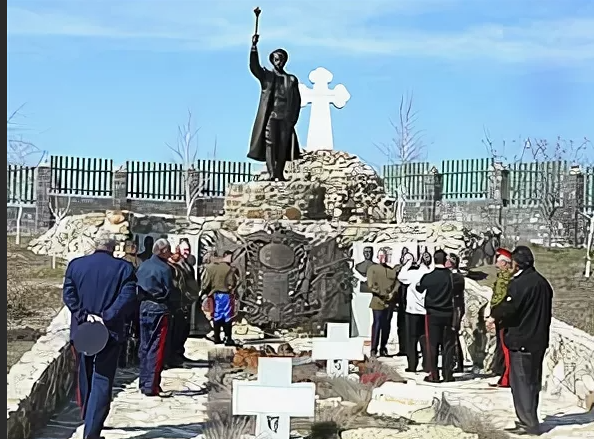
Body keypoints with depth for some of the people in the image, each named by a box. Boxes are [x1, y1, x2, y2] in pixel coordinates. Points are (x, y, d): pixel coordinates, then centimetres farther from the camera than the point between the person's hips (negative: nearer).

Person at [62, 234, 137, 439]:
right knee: (102, 380, -2)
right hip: (110, 332, -3)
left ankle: (90, 421, 34)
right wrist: (105, 318, -15)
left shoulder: (75, 265, 3)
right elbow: (127, 298, -15)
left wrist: (85, 316, -10)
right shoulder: (124, 268, -4)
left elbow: (68, 295, -5)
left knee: (85, 377, 19)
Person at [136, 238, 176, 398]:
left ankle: (143, 382, 20)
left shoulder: (143, 266, 6)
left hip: (144, 308, 7)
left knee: (145, 346, 14)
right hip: (159, 309, -7)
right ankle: (151, 386, -4)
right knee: (157, 348, -3)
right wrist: (175, 301, 5)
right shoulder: (164, 268, -14)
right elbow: (170, 293, -12)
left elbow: (137, 288, 9)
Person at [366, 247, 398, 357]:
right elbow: (371, 285, -6)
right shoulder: (373, 269, 3)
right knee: (377, 324, -5)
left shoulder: (392, 270, 16)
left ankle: (383, 349, 16)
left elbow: (396, 283, 8)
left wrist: (392, 294, -9)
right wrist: (382, 294, -11)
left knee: (386, 326, 8)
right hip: (378, 301, -4)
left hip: (389, 302, 4)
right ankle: (374, 350, -2)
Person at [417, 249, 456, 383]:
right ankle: (448, 374, 10)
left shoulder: (428, 277, -10)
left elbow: (419, 289, 7)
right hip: (448, 314, 1)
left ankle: (433, 375, 5)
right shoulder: (451, 276, -9)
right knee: (448, 345, 8)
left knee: (432, 345, 5)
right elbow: (457, 293, 1)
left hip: (433, 314, -1)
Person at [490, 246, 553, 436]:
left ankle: (528, 424, -2)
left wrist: (493, 313, -2)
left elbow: (508, 308, -22)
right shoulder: (542, 282, 11)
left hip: (521, 341, -9)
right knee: (532, 382, 16)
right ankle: (529, 422, 24)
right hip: (538, 340, 9)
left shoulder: (520, 283, -18)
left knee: (521, 383, -2)